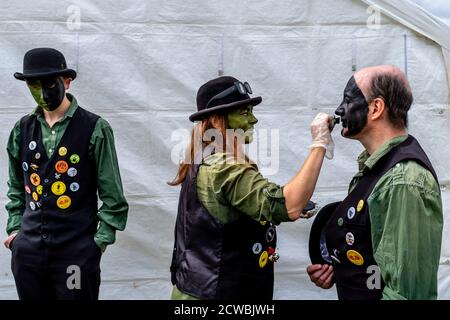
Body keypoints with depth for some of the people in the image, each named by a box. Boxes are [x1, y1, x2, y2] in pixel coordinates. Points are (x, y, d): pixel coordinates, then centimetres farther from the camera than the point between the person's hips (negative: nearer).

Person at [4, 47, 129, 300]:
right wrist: (15, 227, 9)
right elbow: (17, 186, 17)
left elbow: (112, 195, -6)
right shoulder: (23, 129, 7)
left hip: (77, 252, -4)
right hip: (27, 251, 4)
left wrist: (100, 240, -8)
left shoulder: (95, 129, -7)